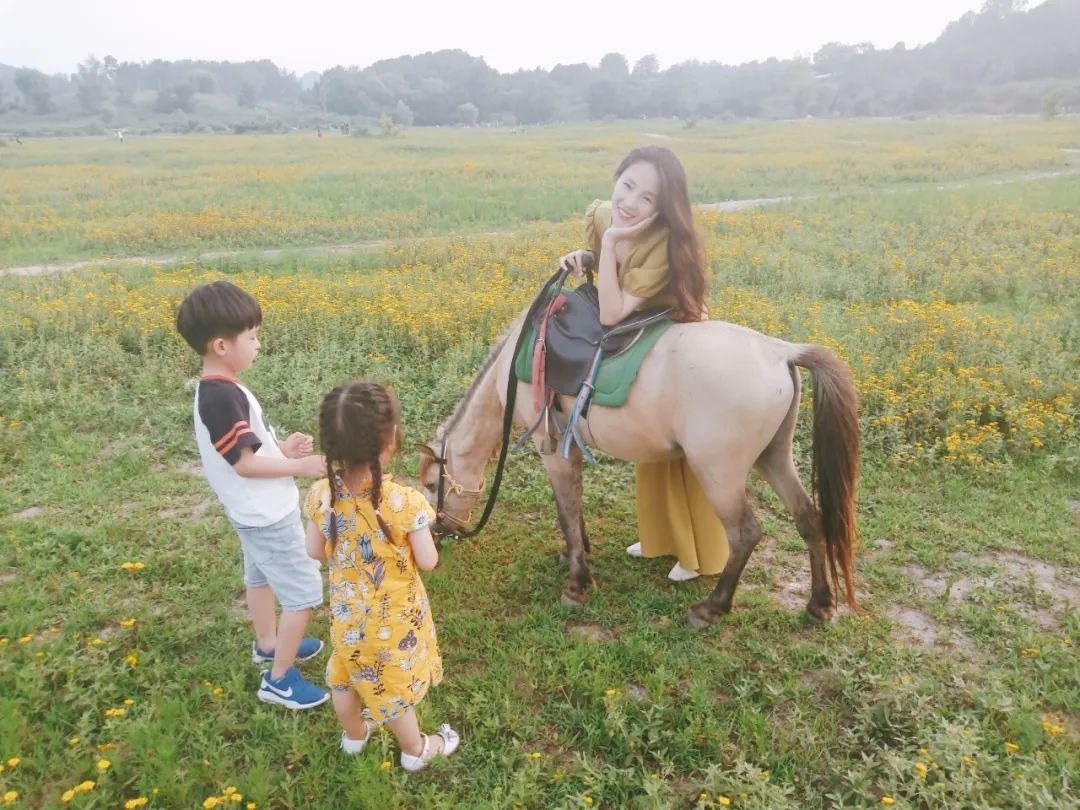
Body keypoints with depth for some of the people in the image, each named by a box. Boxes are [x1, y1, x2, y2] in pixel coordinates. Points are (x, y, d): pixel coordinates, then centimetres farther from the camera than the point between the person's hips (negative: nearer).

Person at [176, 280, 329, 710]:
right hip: (269, 517, -10)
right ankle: (279, 679, 15)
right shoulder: (222, 397, -29)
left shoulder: (214, 389, 2)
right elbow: (244, 462, -27)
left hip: (254, 512, 10)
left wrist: (282, 447, 1)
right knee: (304, 593, 0)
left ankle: (268, 644, 48)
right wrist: (299, 466, -19)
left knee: (261, 577, 27)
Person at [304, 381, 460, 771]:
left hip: (347, 613, 4)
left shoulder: (321, 494, -20)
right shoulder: (404, 502, -34)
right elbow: (428, 562, -21)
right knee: (395, 684, 20)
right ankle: (416, 750, 46)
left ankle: (354, 734, 56)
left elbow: (315, 551, -5)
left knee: (345, 676, 29)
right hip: (394, 619, -4)